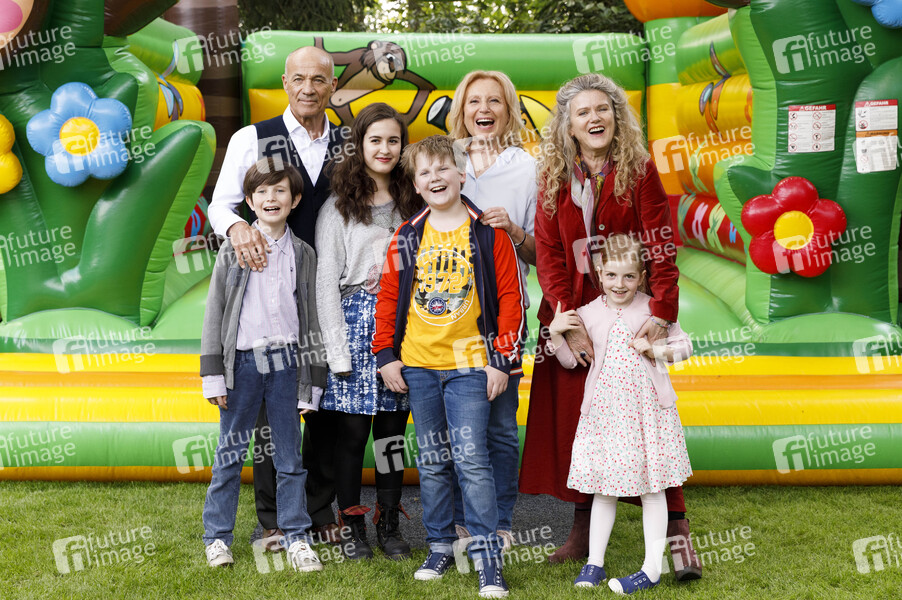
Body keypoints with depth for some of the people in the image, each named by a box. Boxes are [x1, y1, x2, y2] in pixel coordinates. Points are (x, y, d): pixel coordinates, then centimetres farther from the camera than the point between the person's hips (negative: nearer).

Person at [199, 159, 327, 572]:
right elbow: (215, 312, 2)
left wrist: (312, 383, 5)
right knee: (230, 453, 6)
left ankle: (296, 538, 17)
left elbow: (312, 318, 9)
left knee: (290, 456, 7)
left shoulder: (303, 255, 8)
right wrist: (213, 375, -3)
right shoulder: (234, 249, 3)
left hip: (286, 361, 1)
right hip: (242, 361, -1)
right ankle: (217, 537, 18)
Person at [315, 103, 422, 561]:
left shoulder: (411, 203, 12)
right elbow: (326, 281, -2)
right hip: (356, 319, -3)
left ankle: (389, 524, 18)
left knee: (393, 427, 6)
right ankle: (352, 526, 13)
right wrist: (337, 347, -8)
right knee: (354, 429, -1)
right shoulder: (339, 207, 2)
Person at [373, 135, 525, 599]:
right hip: (417, 365, 4)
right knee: (431, 461, 12)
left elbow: (510, 296, -2)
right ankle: (439, 546, 24)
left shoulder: (487, 234, -3)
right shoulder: (407, 238, 6)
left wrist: (502, 360, -6)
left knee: (471, 459, -8)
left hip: (469, 364, -3)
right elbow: (388, 297, 10)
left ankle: (487, 555, 1)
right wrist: (386, 355, 5)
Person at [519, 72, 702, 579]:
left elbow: (662, 247, -8)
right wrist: (569, 322, -10)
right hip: (572, 315, 3)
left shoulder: (639, 170, -1)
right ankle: (584, 528, 17)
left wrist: (662, 312, -20)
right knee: (575, 416, 4)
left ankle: (678, 531, 3)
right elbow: (548, 256, 1)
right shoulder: (555, 178, 6)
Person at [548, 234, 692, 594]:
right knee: (603, 487, 9)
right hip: (604, 411, 2)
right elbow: (571, 360, 9)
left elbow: (684, 345, 5)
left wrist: (656, 349, -12)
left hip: (647, 409, -2)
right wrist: (555, 333, -6)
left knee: (651, 489, 4)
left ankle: (652, 568, 12)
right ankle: (594, 563, 19)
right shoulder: (588, 314, 4)